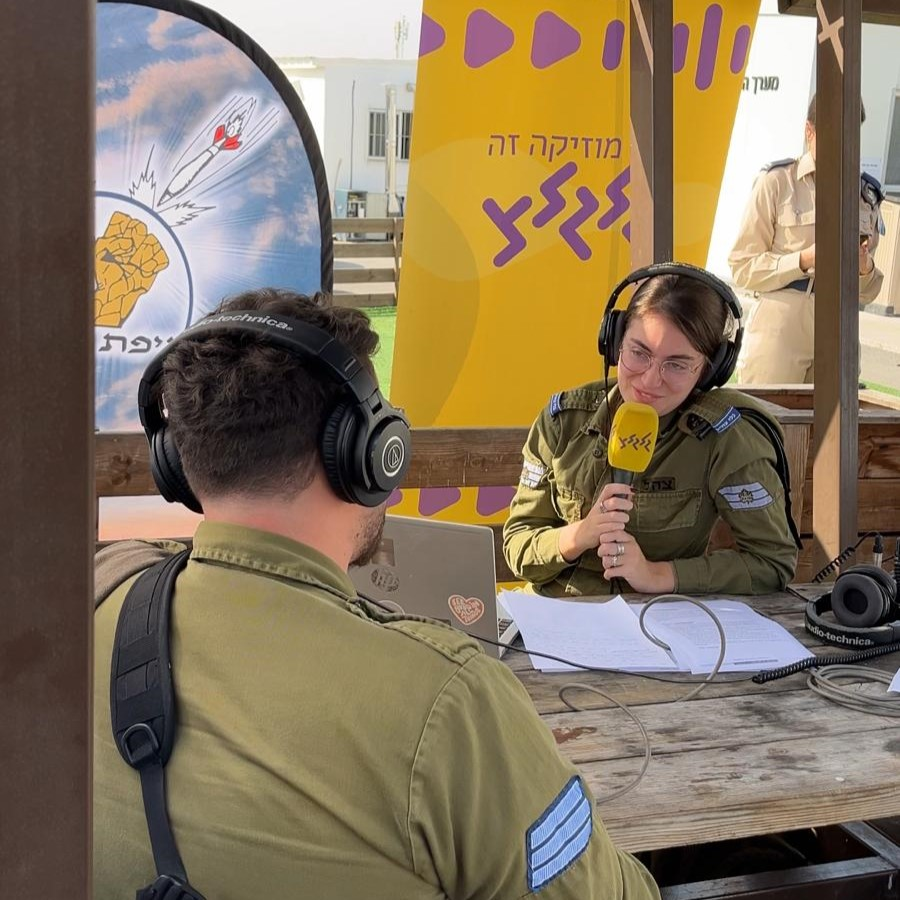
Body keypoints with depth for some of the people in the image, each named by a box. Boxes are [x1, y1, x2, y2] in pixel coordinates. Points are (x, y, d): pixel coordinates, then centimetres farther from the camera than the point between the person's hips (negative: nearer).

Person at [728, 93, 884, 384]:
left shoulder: (865, 195, 12)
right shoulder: (776, 183, -1)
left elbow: (865, 294, 15)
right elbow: (742, 268, -6)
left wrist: (865, 268, -6)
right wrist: (805, 260, -16)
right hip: (778, 335, -4)